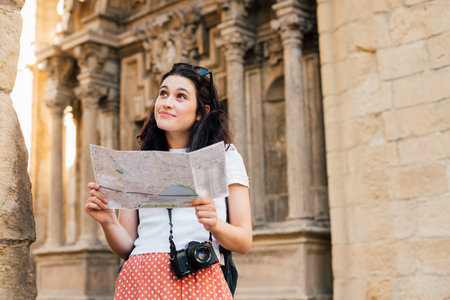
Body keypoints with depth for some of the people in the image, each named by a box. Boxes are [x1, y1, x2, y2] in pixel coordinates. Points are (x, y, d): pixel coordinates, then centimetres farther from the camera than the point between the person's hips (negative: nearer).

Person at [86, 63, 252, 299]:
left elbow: (244, 242, 1)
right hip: (139, 280, 3)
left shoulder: (226, 156, 7)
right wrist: (108, 222, -8)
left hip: (199, 281, -2)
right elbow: (126, 247, 11)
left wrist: (215, 225, -18)